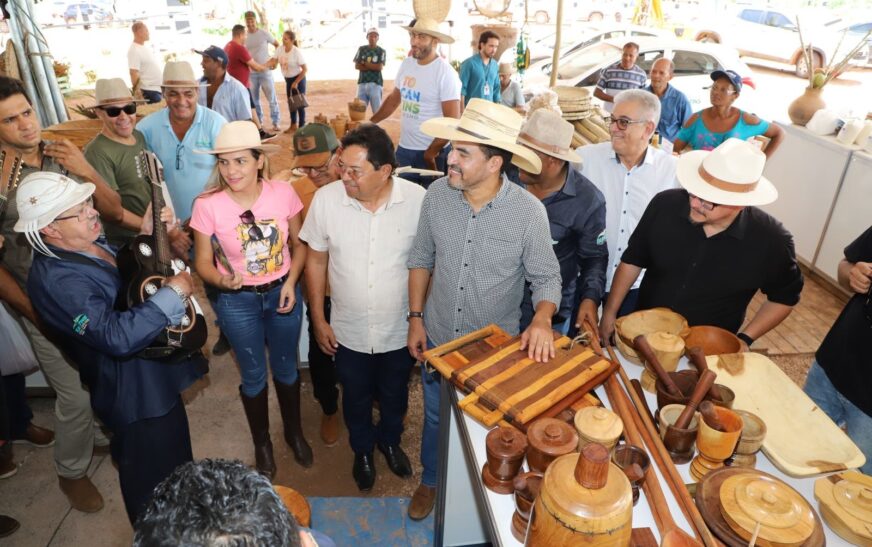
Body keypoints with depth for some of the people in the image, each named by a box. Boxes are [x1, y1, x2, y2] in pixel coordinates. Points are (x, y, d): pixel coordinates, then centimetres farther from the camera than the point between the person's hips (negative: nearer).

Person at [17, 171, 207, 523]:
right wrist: (173, 292, -31)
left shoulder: (92, 241, 0)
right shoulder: (57, 280, -29)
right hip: (136, 393, -10)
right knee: (154, 484, 11)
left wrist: (146, 234, -2)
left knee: (177, 461, 30)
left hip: (158, 372, 10)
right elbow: (118, 336, -37)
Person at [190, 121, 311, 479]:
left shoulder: (283, 193, -15)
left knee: (286, 368, 20)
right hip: (237, 301, -1)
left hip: (282, 293, 1)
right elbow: (202, 261, -8)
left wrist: (291, 282, -14)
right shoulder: (207, 205, -18)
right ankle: (262, 443, 43)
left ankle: (294, 432, 47)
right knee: (254, 375, 16)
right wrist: (221, 280, -29)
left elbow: (299, 244, -1)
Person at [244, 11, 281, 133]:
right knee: (254, 99, 7)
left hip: (265, 71, -2)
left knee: (271, 98, 0)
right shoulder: (244, 36, 3)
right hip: (251, 72, 3)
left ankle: (275, 123, 8)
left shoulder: (264, 33, -5)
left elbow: (277, 45, 6)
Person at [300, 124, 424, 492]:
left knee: (394, 396, 25)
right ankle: (363, 449, 54)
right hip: (348, 332, 1)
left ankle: (390, 441, 57)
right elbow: (316, 259, -4)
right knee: (356, 398, 24)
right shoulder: (326, 199, -17)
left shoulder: (417, 199, -20)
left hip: (400, 330, 0)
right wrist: (318, 320, 0)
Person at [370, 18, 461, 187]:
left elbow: (453, 121, -17)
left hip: (433, 153, -6)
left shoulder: (445, 73, -14)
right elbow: (394, 98, 19)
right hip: (404, 148, 6)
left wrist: (430, 153, -17)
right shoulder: (406, 63, 5)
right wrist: (370, 122, 15)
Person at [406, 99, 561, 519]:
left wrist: (542, 319, -30)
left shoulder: (528, 211, -22)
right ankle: (431, 481, 53)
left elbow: (546, 276, -11)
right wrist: (416, 319, 0)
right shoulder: (437, 194, -14)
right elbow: (421, 259, -1)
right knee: (435, 416, 24)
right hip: (437, 338, 2)